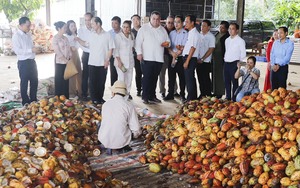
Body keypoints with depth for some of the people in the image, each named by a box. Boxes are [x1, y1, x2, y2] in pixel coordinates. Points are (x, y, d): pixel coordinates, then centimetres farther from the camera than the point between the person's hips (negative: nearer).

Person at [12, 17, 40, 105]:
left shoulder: (28, 34, 10)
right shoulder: (16, 36, -13)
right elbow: (17, 50, -21)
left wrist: (36, 49, -1)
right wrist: (32, 50, -23)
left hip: (32, 61, 7)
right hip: (23, 62, -7)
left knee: (34, 81, 14)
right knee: (24, 83, 5)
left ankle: (33, 100, 29)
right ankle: (26, 102, 17)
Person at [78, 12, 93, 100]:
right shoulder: (81, 30, 2)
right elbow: (81, 44, 1)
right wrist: (91, 50, -10)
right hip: (86, 55, 0)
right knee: (85, 76, 2)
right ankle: (84, 95, 8)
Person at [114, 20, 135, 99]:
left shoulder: (132, 36, 11)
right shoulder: (118, 36, -4)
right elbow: (116, 49, -8)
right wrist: (118, 61, -14)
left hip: (130, 60, 5)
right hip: (121, 60, -5)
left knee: (129, 78, 6)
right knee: (121, 78, -9)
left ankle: (127, 92, 18)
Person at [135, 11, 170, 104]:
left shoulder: (163, 30, 16)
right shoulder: (144, 28, 1)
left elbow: (168, 41, 22)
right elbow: (138, 42, -4)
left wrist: (167, 44, -1)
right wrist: (139, 53, -13)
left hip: (159, 58, 5)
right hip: (147, 58, -5)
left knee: (154, 78, 10)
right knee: (147, 78, -6)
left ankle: (152, 96, 18)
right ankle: (145, 97, -1)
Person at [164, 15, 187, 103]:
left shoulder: (185, 34, -4)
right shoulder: (172, 33, 14)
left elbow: (183, 47, -10)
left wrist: (176, 55, -12)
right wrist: (172, 53, -10)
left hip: (180, 58, -5)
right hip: (171, 57, 5)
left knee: (182, 77, 0)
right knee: (171, 77, 8)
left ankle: (182, 95, 7)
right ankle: (170, 94, 16)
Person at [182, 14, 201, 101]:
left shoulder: (194, 33, -12)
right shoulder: (190, 32, 16)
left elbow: (193, 48, -18)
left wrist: (187, 61, -20)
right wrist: (182, 48, 7)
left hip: (191, 59, -9)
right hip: (187, 58, 9)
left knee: (189, 79, -7)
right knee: (190, 79, 13)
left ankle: (190, 99, -2)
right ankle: (193, 98, 21)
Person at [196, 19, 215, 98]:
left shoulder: (211, 37, -5)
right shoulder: (199, 35, 11)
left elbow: (211, 50, -11)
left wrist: (202, 59, -14)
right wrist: (198, 59, 3)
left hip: (206, 62, -5)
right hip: (198, 61, 5)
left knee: (206, 79, -3)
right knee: (200, 79, 9)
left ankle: (208, 95, 6)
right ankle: (202, 94, 19)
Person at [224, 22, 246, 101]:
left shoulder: (240, 41, -5)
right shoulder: (227, 40, 15)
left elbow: (243, 54, -5)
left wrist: (237, 62, -3)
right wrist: (225, 58, 13)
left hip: (234, 64, -6)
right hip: (226, 63, 7)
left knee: (234, 82, -3)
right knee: (227, 82, 11)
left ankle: (234, 99, 1)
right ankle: (228, 98, 21)